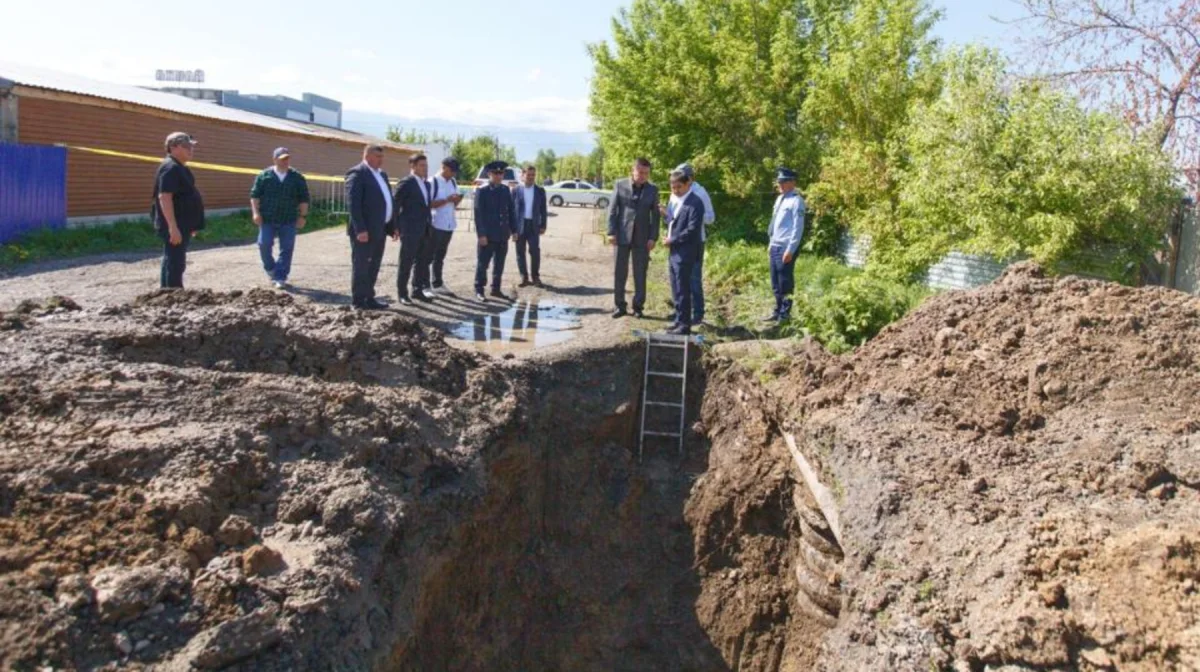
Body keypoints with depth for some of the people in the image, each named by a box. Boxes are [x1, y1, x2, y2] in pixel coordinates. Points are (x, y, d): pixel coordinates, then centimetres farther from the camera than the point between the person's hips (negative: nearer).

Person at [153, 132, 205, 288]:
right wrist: (173, 227, -29)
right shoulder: (170, 168, -16)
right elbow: (164, 197, -25)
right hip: (175, 226, -11)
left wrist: (190, 225, 26)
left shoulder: (180, 168, 17)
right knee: (175, 264, -10)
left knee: (171, 263, 15)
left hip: (182, 224, 11)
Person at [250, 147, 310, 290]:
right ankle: (270, 269, 22)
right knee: (264, 245, -4)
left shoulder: (297, 178, 4)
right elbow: (255, 195, 2)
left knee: (286, 249, -1)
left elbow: (303, 199, 6)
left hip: (289, 220, 0)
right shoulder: (264, 176, 2)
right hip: (267, 219, 0)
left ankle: (281, 278, 7)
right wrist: (256, 212, -7)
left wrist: (303, 216, 1)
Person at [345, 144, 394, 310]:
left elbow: (388, 200, 18)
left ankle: (369, 299, 21)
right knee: (361, 266, 0)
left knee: (373, 266, 13)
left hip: (379, 229, 8)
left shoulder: (382, 174, 17)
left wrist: (392, 226, 11)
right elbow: (353, 203, -17)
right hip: (364, 230, -8)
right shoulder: (357, 173, -10)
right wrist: (360, 229, -23)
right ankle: (359, 301, 6)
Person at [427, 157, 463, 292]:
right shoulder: (433, 182, -10)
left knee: (440, 256, 15)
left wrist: (457, 200, -6)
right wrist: (446, 200, -24)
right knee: (429, 256, -1)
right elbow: (428, 204, -15)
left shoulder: (453, 182, 12)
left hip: (449, 225, 7)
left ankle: (437, 283, 23)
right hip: (435, 225, -7)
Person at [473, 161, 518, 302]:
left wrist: (514, 230, 8)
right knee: (483, 263, 2)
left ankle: (496, 289, 20)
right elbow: (478, 214, -10)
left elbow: (511, 211, 13)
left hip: (503, 234, 5)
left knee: (499, 264, 10)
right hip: (488, 235, -5)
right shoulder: (481, 191, -6)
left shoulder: (506, 190, 10)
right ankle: (479, 290, 11)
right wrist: (481, 234, -15)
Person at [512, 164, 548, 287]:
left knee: (535, 251, -4)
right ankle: (524, 277, 11)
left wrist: (543, 226, 1)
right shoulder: (516, 191, 3)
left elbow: (543, 210, 8)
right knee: (520, 252, 3)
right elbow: (511, 209, 3)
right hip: (519, 225, 0)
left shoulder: (540, 191, 7)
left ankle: (536, 276, 7)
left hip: (534, 225, 0)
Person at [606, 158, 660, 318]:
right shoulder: (620, 185, 2)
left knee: (640, 274, 4)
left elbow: (655, 215, 4)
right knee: (620, 273, 4)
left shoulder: (653, 189, 4)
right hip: (622, 236, 0)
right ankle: (619, 306, 13)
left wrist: (653, 237, -4)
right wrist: (611, 232, -7)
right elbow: (612, 210, 1)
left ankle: (638, 306, 14)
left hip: (642, 238, 1)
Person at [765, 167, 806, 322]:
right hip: (775, 247, 9)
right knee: (776, 283, 14)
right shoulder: (779, 198, 15)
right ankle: (777, 312, 24)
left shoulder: (796, 201, -12)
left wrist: (790, 250, -20)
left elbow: (798, 228, -16)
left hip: (786, 248, -9)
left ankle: (785, 315, 3)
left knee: (785, 283, -4)